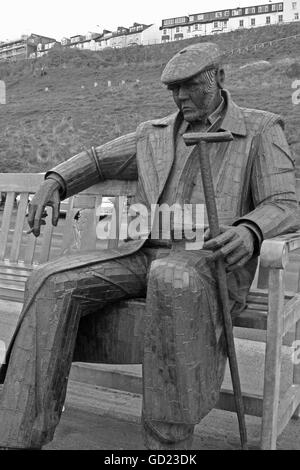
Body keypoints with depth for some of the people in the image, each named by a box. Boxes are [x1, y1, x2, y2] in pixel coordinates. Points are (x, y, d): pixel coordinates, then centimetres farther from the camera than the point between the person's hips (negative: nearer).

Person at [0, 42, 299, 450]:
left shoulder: (261, 130, 7)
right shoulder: (155, 134, 19)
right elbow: (97, 160, 27)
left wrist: (249, 232, -26)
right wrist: (54, 182, 6)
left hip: (208, 261, -4)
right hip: (143, 255, 5)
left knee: (172, 281, -41)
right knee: (52, 282, -20)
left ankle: (170, 441, -27)